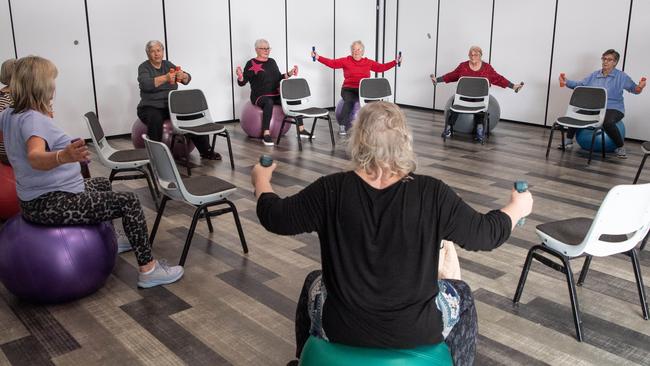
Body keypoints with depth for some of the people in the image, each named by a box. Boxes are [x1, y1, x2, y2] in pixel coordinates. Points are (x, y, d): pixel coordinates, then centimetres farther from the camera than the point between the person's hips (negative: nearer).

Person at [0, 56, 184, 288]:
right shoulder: (33, 119, -24)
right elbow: (35, 157, -44)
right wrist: (63, 157, -64)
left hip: (35, 200, 11)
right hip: (52, 205, -11)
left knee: (102, 184, 31)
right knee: (129, 202, -7)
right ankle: (148, 270, -4)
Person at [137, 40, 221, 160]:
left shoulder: (168, 64, 11)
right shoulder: (144, 67, -2)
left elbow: (187, 78, 1)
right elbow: (146, 84, -24)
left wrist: (183, 75, -25)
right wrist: (165, 78, -39)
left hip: (172, 105, 4)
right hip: (151, 107, -4)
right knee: (155, 120, -37)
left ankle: (206, 151, -8)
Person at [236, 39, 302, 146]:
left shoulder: (272, 62, 15)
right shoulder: (251, 64, -3)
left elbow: (279, 78, 21)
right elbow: (242, 82, -6)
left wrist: (290, 73, 9)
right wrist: (240, 76, -27)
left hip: (275, 95, 6)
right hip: (259, 96, -6)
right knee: (269, 103, -40)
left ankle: (301, 130, -12)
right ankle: (266, 134, -40)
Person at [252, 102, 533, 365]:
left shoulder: (331, 191, -18)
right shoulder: (432, 194, -19)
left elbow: (273, 217, -6)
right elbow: (485, 234, -8)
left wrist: (261, 178, 13)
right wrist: (517, 208, 12)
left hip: (342, 329, 1)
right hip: (416, 332, 0)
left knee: (313, 283, 34)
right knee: (460, 293, 30)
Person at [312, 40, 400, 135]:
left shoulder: (368, 62, 13)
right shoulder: (346, 61, 7)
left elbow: (381, 67, 13)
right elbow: (332, 63, 1)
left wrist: (395, 62, 7)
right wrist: (318, 57, -9)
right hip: (349, 89, -1)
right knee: (349, 100, -33)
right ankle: (343, 125, -20)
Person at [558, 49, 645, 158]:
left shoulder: (622, 77, 1)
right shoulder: (594, 75, 13)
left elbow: (634, 89, -6)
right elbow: (579, 85, 9)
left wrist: (640, 87, -29)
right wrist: (566, 82, -7)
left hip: (613, 109, -4)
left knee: (607, 122, -36)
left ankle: (620, 147, -12)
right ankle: (568, 140, -2)